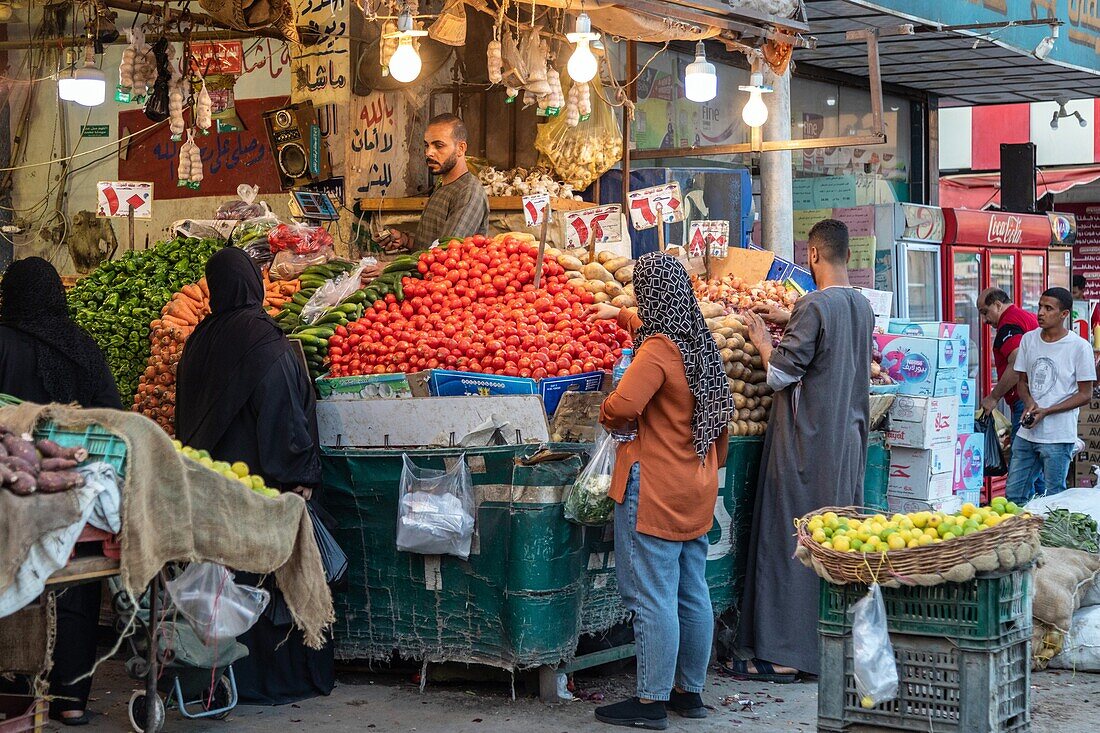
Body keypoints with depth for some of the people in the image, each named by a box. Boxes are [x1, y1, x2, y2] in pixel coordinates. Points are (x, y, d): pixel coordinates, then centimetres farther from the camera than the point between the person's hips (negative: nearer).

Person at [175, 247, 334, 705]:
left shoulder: (199, 341, 6)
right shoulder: (264, 341, -13)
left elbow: (185, 414, 14)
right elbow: (285, 409, -16)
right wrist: (301, 474, -12)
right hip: (257, 479, -6)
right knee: (264, 573, 0)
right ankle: (266, 678, 2)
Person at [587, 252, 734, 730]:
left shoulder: (658, 350, -17)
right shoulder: (700, 343, 9)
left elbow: (621, 406, -30)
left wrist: (609, 419, -8)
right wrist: (620, 316, 45)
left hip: (653, 492, -9)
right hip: (695, 493, 9)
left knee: (653, 598, -4)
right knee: (693, 595, 13)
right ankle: (690, 691, 22)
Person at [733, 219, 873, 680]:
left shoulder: (814, 305, -16)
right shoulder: (862, 306, 8)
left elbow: (783, 373, -14)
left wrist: (762, 341, 3)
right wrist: (789, 323, 25)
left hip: (806, 440, -8)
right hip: (849, 439, 8)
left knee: (790, 540, -3)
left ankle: (784, 655, -1)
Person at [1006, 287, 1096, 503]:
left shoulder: (1079, 346, -7)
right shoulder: (1028, 339, 8)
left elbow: (1085, 395, -5)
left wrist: (1045, 412, -13)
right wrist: (1029, 403, -7)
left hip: (1058, 437, -5)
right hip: (1026, 433, 5)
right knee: (1013, 496, 7)